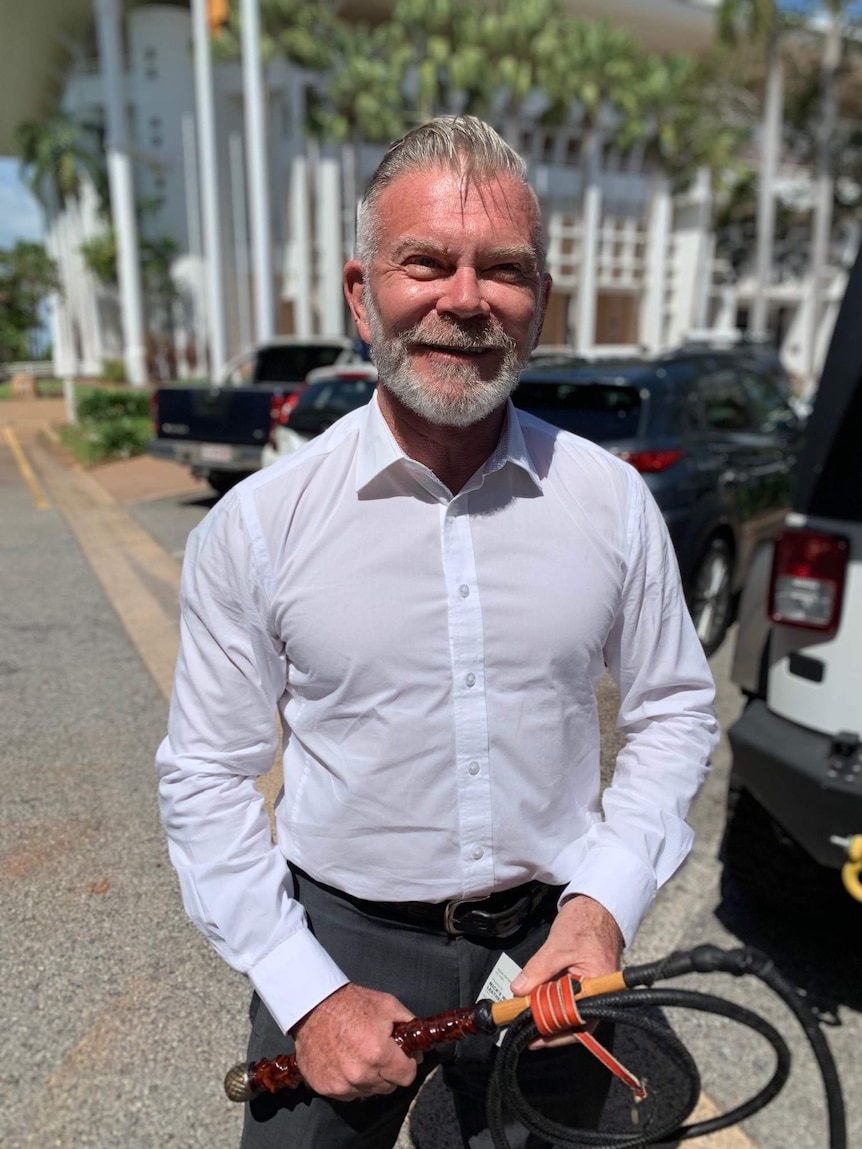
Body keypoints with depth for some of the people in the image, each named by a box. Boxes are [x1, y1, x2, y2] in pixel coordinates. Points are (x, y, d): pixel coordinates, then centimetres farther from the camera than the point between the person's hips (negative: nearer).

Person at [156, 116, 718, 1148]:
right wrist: (309, 995, -9)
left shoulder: (613, 498, -8)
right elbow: (207, 776, -6)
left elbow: (674, 712, 3)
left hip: (554, 943, 2)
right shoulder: (257, 523, -13)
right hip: (340, 940, -1)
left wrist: (607, 901, -8)